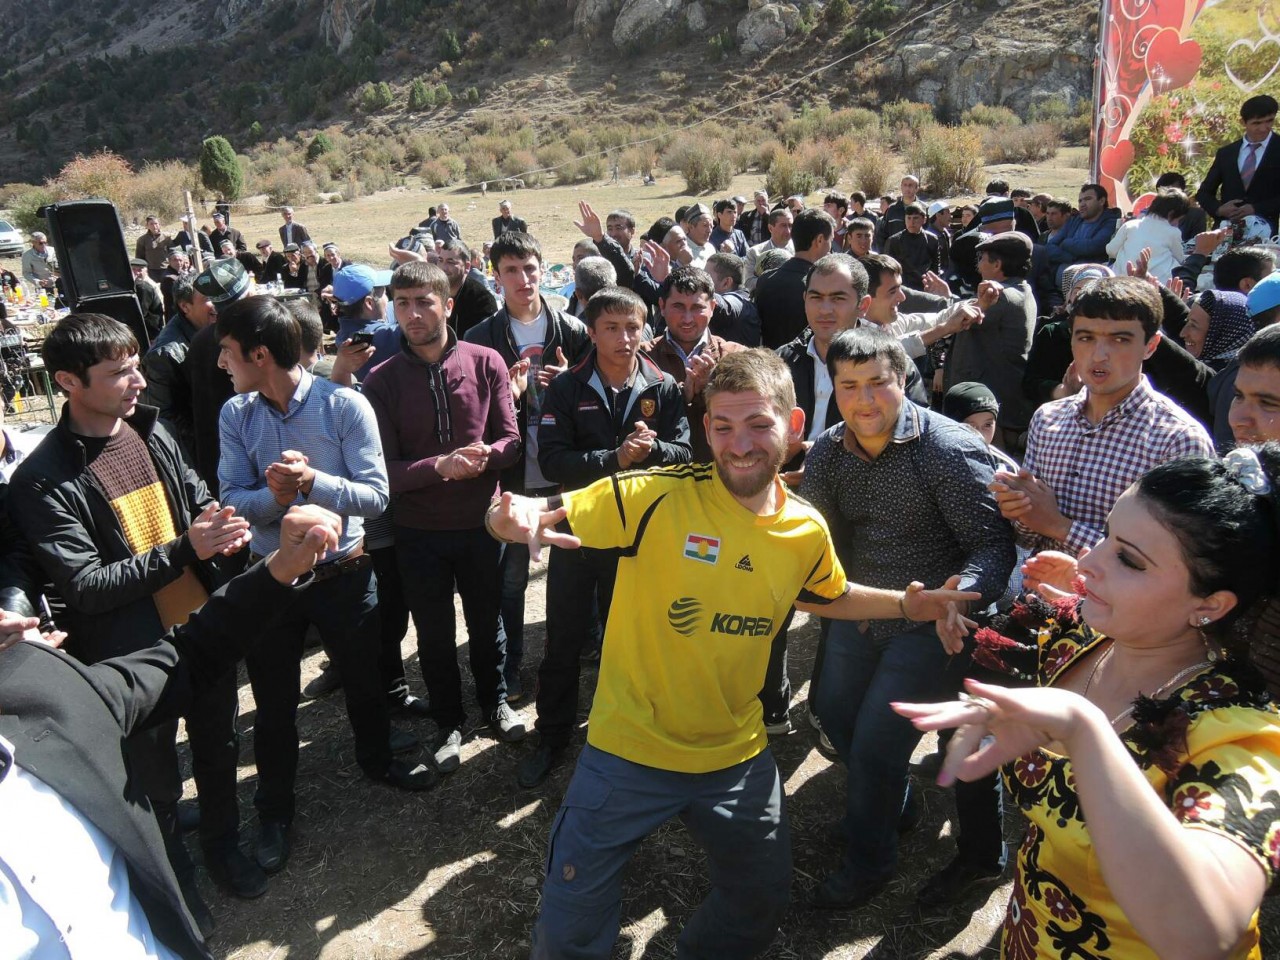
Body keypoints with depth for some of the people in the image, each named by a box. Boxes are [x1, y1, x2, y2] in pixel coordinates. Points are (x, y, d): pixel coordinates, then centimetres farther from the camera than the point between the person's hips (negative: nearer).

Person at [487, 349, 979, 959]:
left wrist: (905, 604, 4)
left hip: (736, 759, 4)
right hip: (628, 753, -4)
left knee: (761, 903, 24)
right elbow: (549, 516, -25)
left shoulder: (807, 532, -5)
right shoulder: (656, 496, -21)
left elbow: (829, 597, 16)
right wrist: (516, 518, -46)